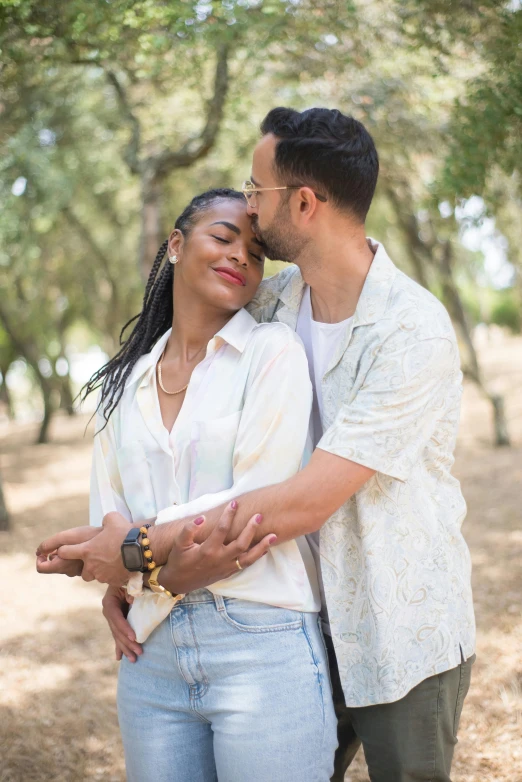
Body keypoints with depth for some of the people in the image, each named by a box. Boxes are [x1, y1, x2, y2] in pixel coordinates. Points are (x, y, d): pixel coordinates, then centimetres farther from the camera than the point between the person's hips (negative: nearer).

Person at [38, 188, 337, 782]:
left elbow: (258, 503, -10)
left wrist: (133, 543, -8)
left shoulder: (273, 351, -1)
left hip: (262, 648, -4)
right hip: (154, 653, 4)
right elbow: (107, 517, 5)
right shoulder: (126, 381, 12)